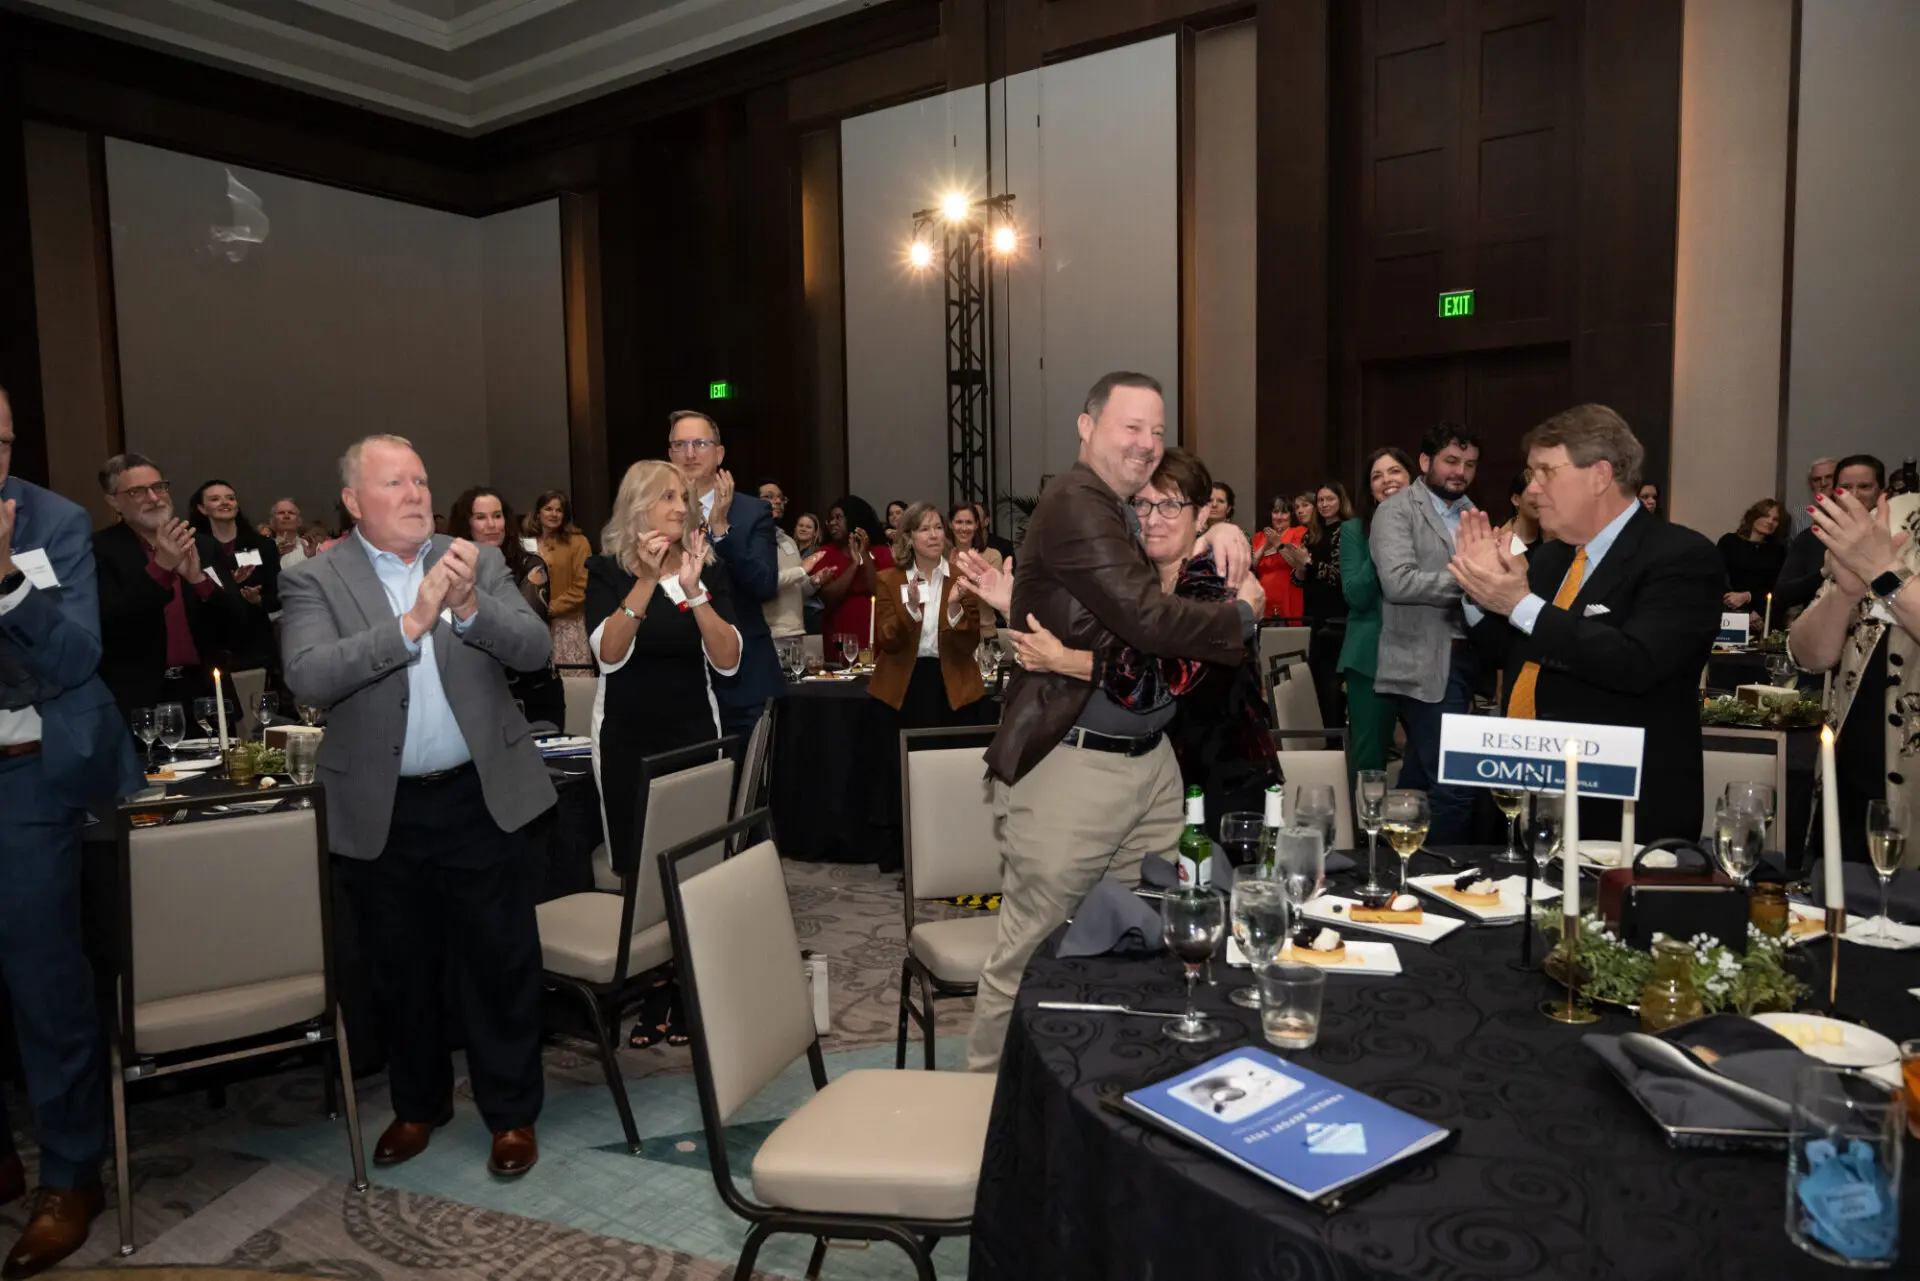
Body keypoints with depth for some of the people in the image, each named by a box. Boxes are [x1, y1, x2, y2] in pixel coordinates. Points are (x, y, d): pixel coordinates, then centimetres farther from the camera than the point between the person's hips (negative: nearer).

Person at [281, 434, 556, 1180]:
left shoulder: (478, 563, 2)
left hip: (481, 798, 0)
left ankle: (512, 1112, 26)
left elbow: (535, 649, -9)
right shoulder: (315, 581, -3)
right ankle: (418, 1104, 38)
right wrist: (409, 623, -29)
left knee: (501, 965, 8)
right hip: (381, 812, 0)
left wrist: (469, 606, -26)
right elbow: (309, 679, -19)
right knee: (402, 972, 17)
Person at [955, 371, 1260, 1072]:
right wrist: (1242, 612, -6)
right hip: (1071, 768, -9)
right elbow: (1149, 620, -22)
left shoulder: (1130, 512, 17)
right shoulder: (1074, 503, -13)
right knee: (1029, 959, 1)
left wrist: (1223, 532, 5)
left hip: (1150, 759, 9)